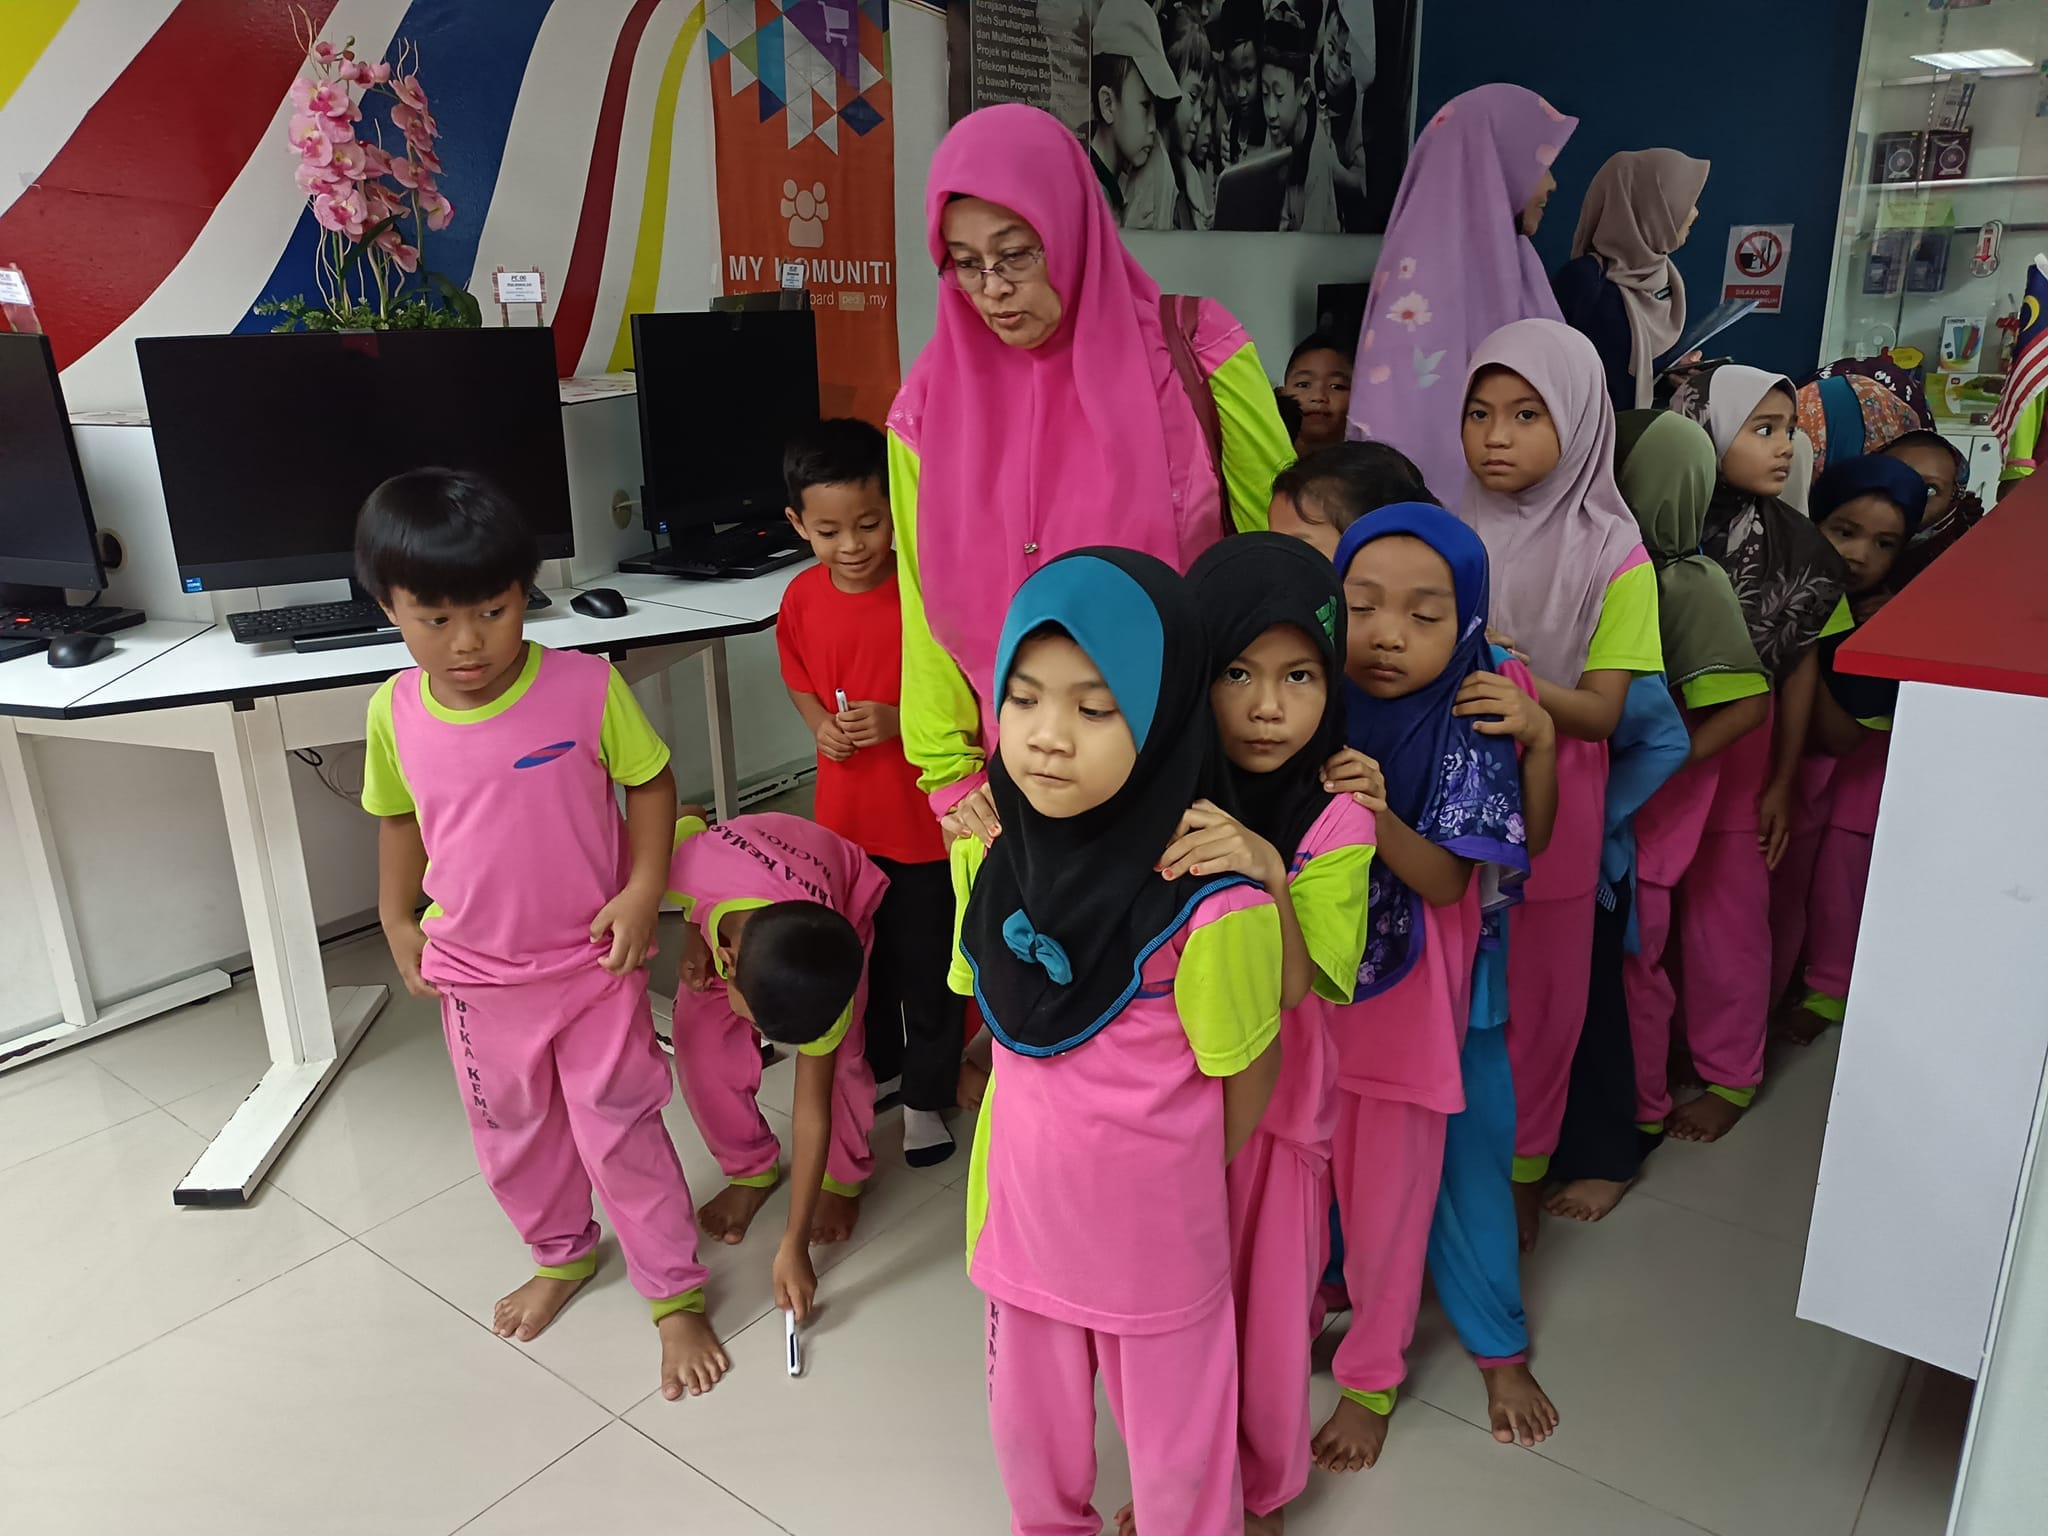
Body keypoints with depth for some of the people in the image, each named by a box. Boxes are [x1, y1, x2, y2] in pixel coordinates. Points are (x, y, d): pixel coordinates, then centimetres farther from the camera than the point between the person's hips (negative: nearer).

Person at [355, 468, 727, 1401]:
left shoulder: (586, 687, -19)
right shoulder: (396, 712, -9)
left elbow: (651, 780, -6)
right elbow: (398, 817, 9)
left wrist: (643, 888, -15)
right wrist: (398, 923, 10)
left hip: (594, 962, -4)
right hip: (477, 974, 4)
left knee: (620, 1127, 6)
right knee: (511, 1130, 20)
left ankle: (674, 1293, 25)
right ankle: (562, 1255, 47)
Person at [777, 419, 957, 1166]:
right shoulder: (802, 598, -4)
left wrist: (900, 720, -27)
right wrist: (821, 725, -7)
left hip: (925, 816, -5)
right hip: (843, 815, 5)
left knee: (926, 966, 10)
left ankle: (926, 1096, 31)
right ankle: (878, 1066, 46)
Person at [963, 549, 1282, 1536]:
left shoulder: (1204, 903, -28)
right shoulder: (994, 859, -11)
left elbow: (1248, 1072, -12)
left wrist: (1189, 1177, 3)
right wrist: (1054, 1136, 4)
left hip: (1155, 1223, -4)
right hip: (1023, 1200, 5)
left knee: (1174, 1443, 19)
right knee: (1029, 1427, 26)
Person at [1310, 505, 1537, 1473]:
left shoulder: (1466, 731, -14)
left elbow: (1447, 883, -17)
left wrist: (1378, 817, -33)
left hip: (1400, 1000, -2)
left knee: (1387, 1196, 15)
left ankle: (1372, 1376, 37)